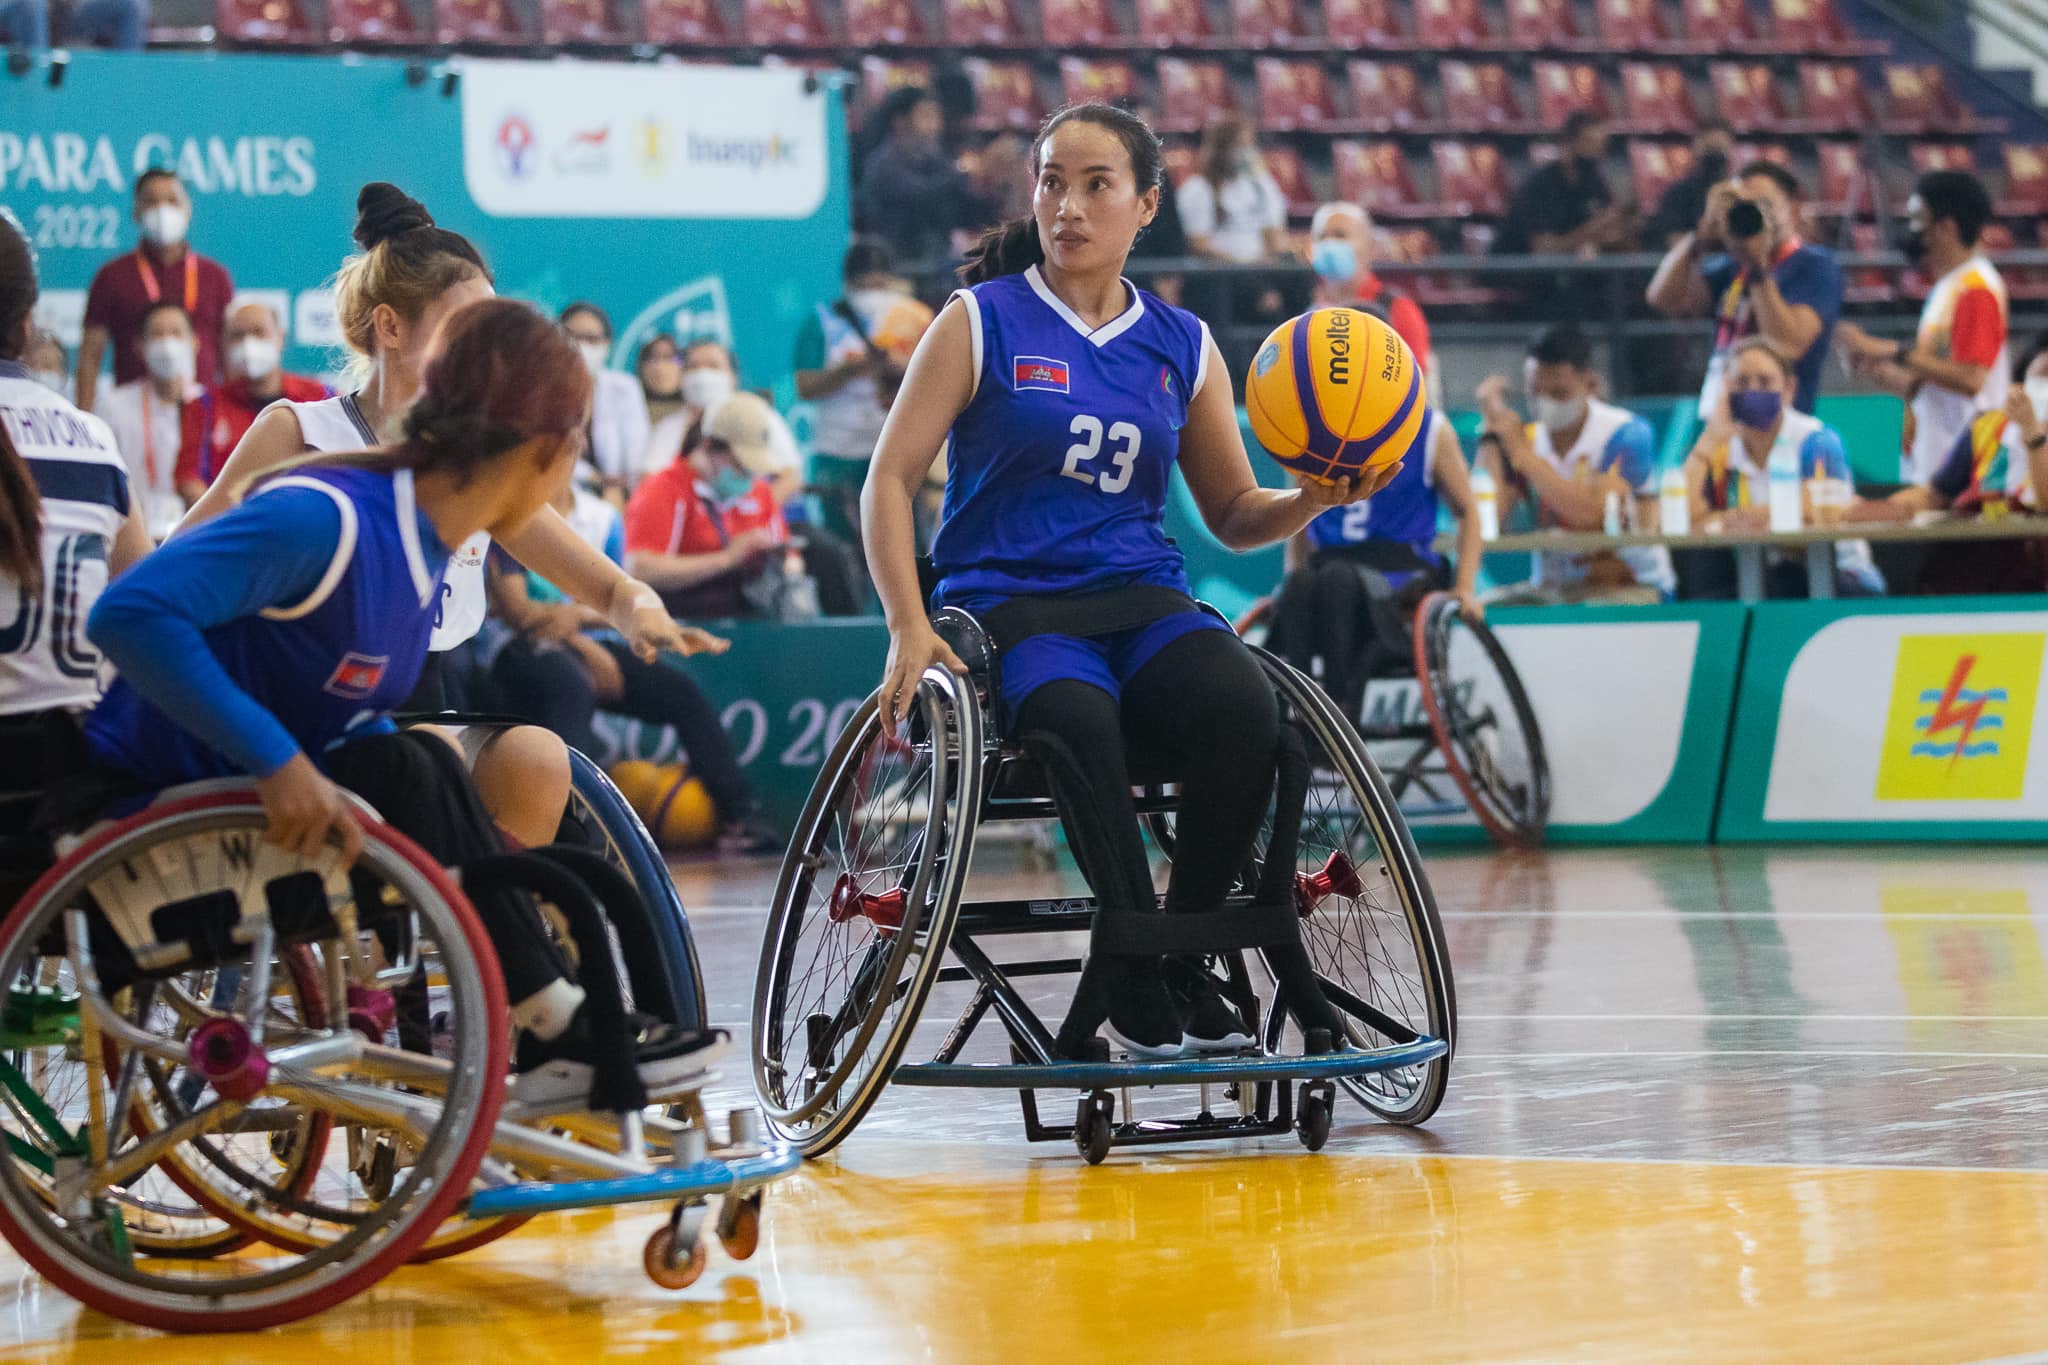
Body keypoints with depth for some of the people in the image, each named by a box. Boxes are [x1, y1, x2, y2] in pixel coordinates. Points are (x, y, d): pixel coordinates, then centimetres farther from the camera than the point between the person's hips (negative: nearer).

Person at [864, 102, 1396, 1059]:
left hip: (1142, 601, 3)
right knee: (1079, 719, -38)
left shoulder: (1182, 347, 14)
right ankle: (1141, 968, -25)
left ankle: (1173, 960, -15)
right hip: (1008, 600, -3)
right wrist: (910, 631, -12)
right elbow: (890, 481, 1)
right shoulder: (982, 324, 5)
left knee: (1244, 710, -31)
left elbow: (1233, 514, 18)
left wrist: (1315, 499, -4)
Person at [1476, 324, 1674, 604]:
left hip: (1631, 586, -4)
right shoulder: (1529, 438, 6)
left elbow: (1590, 514, -22)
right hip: (1550, 588, 4)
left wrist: (1521, 452, -18)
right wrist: (1491, 430, -7)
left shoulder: (1627, 435, -8)